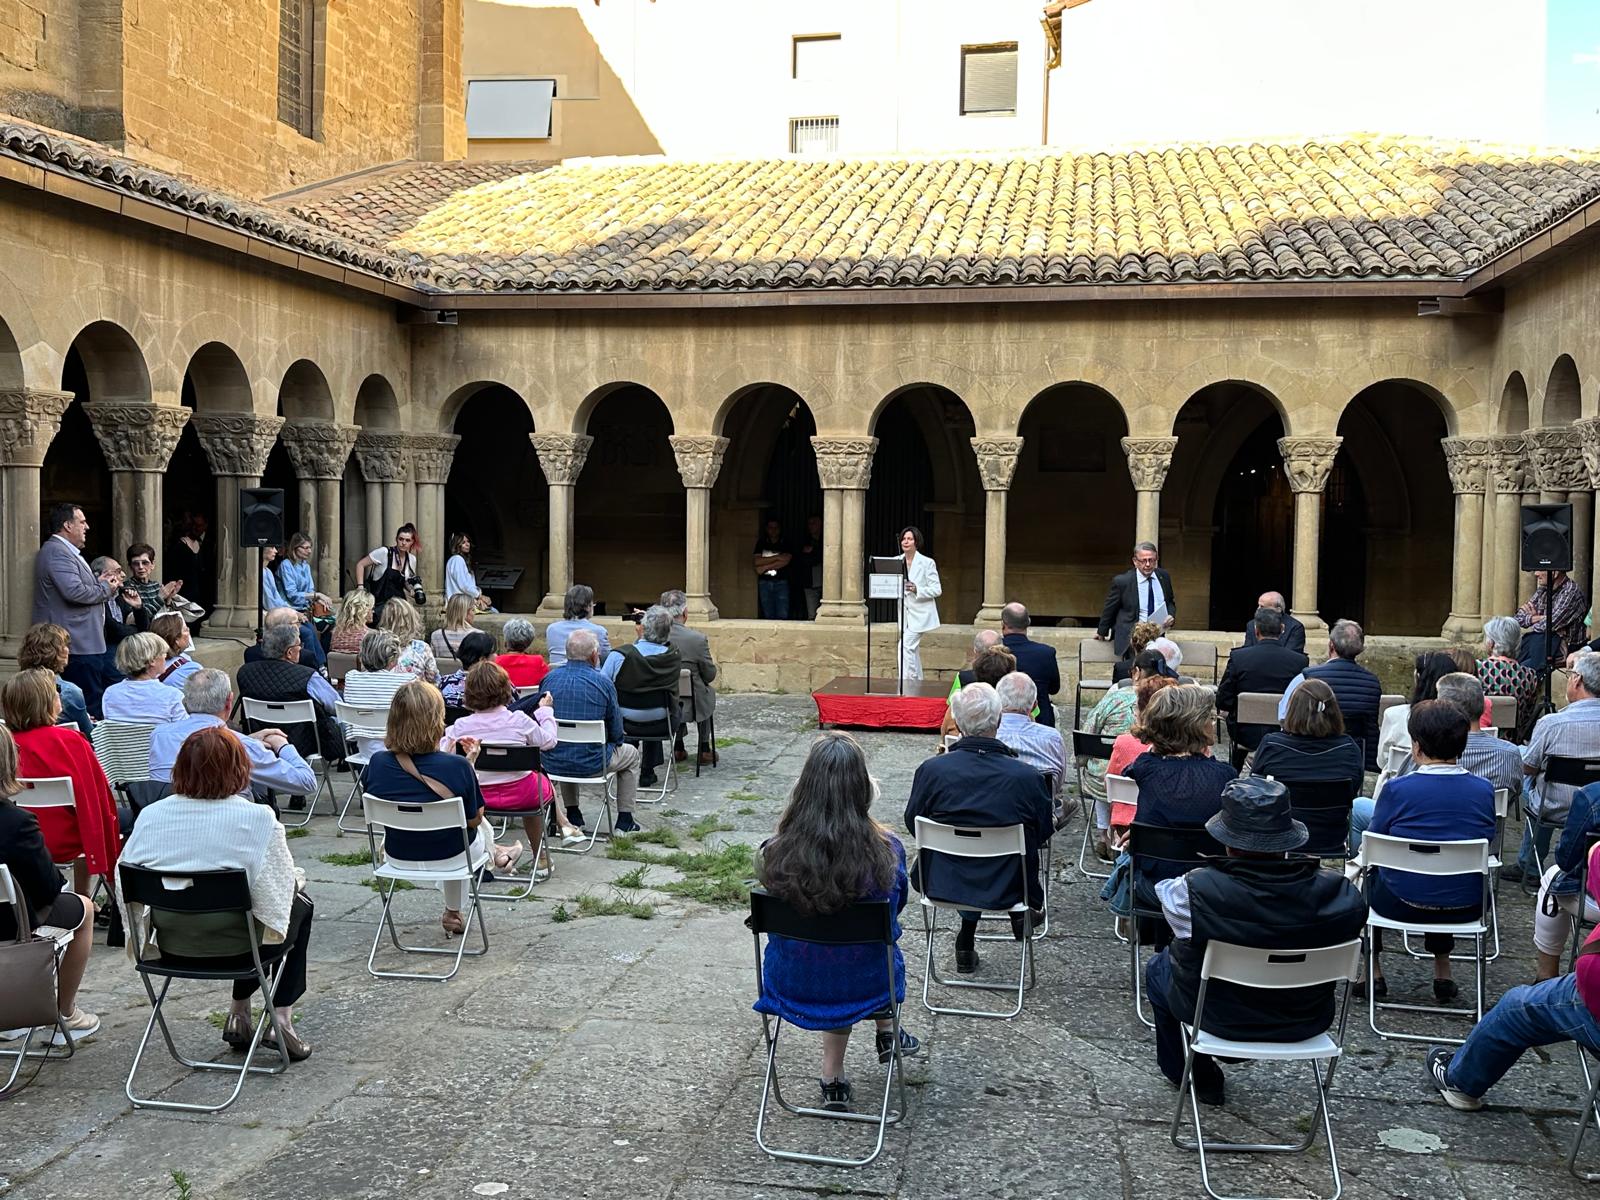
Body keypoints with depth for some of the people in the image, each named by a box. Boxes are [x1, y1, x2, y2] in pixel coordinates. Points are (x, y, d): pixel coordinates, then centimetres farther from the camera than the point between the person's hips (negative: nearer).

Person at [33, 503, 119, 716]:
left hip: (83, 642, 11)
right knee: (90, 706, -11)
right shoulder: (57, 552, -14)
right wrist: (105, 589, -10)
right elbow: (75, 592, -25)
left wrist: (98, 582, 10)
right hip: (79, 643, -11)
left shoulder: (65, 551, 19)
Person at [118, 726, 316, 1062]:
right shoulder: (257, 819, -18)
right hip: (234, 951, -5)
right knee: (300, 905, 25)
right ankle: (281, 1020, 21)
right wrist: (296, 880, 9)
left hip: (172, 950, 5)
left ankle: (239, 1014, 30)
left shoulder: (150, 816, -5)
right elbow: (280, 887, -14)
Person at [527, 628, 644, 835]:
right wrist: (614, 742, 16)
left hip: (553, 763, 4)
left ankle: (573, 816, 39)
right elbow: (616, 734, -6)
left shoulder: (549, 679, -2)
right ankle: (624, 821, 27)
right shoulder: (604, 683, -12)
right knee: (631, 754, 26)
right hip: (591, 765, -4)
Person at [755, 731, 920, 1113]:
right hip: (862, 985, 0)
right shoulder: (886, 850, -24)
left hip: (793, 986, 1)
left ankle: (833, 1078, 36)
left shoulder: (776, 853, -22)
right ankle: (886, 1033, 52)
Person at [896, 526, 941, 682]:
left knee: (905, 647, -17)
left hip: (919, 614, -6)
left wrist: (916, 589, -24)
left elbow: (936, 590, -9)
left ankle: (906, 682, -13)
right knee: (912, 651, 11)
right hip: (904, 614, 6)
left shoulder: (927, 563, -7)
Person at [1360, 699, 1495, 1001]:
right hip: (1467, 908, 3)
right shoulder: (1484, 790, -7)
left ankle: (1371, 972, 34)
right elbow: (1486, 845, 8)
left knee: (1368, 872, 29)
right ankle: (1442, 972, 39)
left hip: (1404, 905, -3)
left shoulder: (1398, 789, -17)